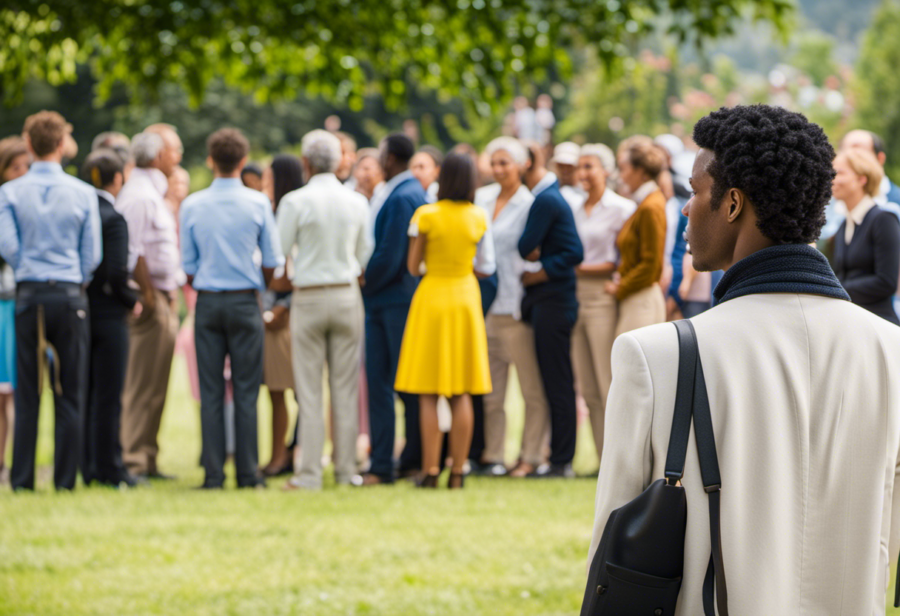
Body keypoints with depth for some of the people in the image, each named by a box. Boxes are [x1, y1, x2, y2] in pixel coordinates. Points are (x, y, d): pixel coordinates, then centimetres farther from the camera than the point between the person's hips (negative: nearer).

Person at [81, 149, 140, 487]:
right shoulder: (113, 219, -15)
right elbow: (116, 273, -21)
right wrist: (132, 300, -5)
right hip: (108, 314, -6)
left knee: (84, 394, 12)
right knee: (108, 396, -1)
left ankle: (89, 466, 16)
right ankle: (109, 468, 2)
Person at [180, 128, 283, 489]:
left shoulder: (192, 205, 1)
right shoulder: (258, 204, -3)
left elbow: (188, 267, 4)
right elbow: (273, 263, 0)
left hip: (207, 302, 1)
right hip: (245, 302, -1)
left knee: (211, 393, 2)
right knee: (246, 392, 1)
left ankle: (213, 474, 0)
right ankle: (247, 473, 1)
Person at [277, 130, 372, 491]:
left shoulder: (295, 202, -9)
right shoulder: (357, 202, 2)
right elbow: (365, 255, 10)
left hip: (309, 296, -3)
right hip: (347, 296, 3)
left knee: (309, 391, 0)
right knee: (346, 389, 7)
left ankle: (309, 474, -2)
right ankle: (346, 470, 8)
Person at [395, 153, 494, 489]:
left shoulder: (426, 216, -9)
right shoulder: (479, 218, -1)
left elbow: (413, 267, -5)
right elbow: (485, 268, 3)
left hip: (432, 297, -3)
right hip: (466, 298, 3)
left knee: (428, 395, 1)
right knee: (461, 394, 6)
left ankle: (430, 469, -4)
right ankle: (457, 470, 4)